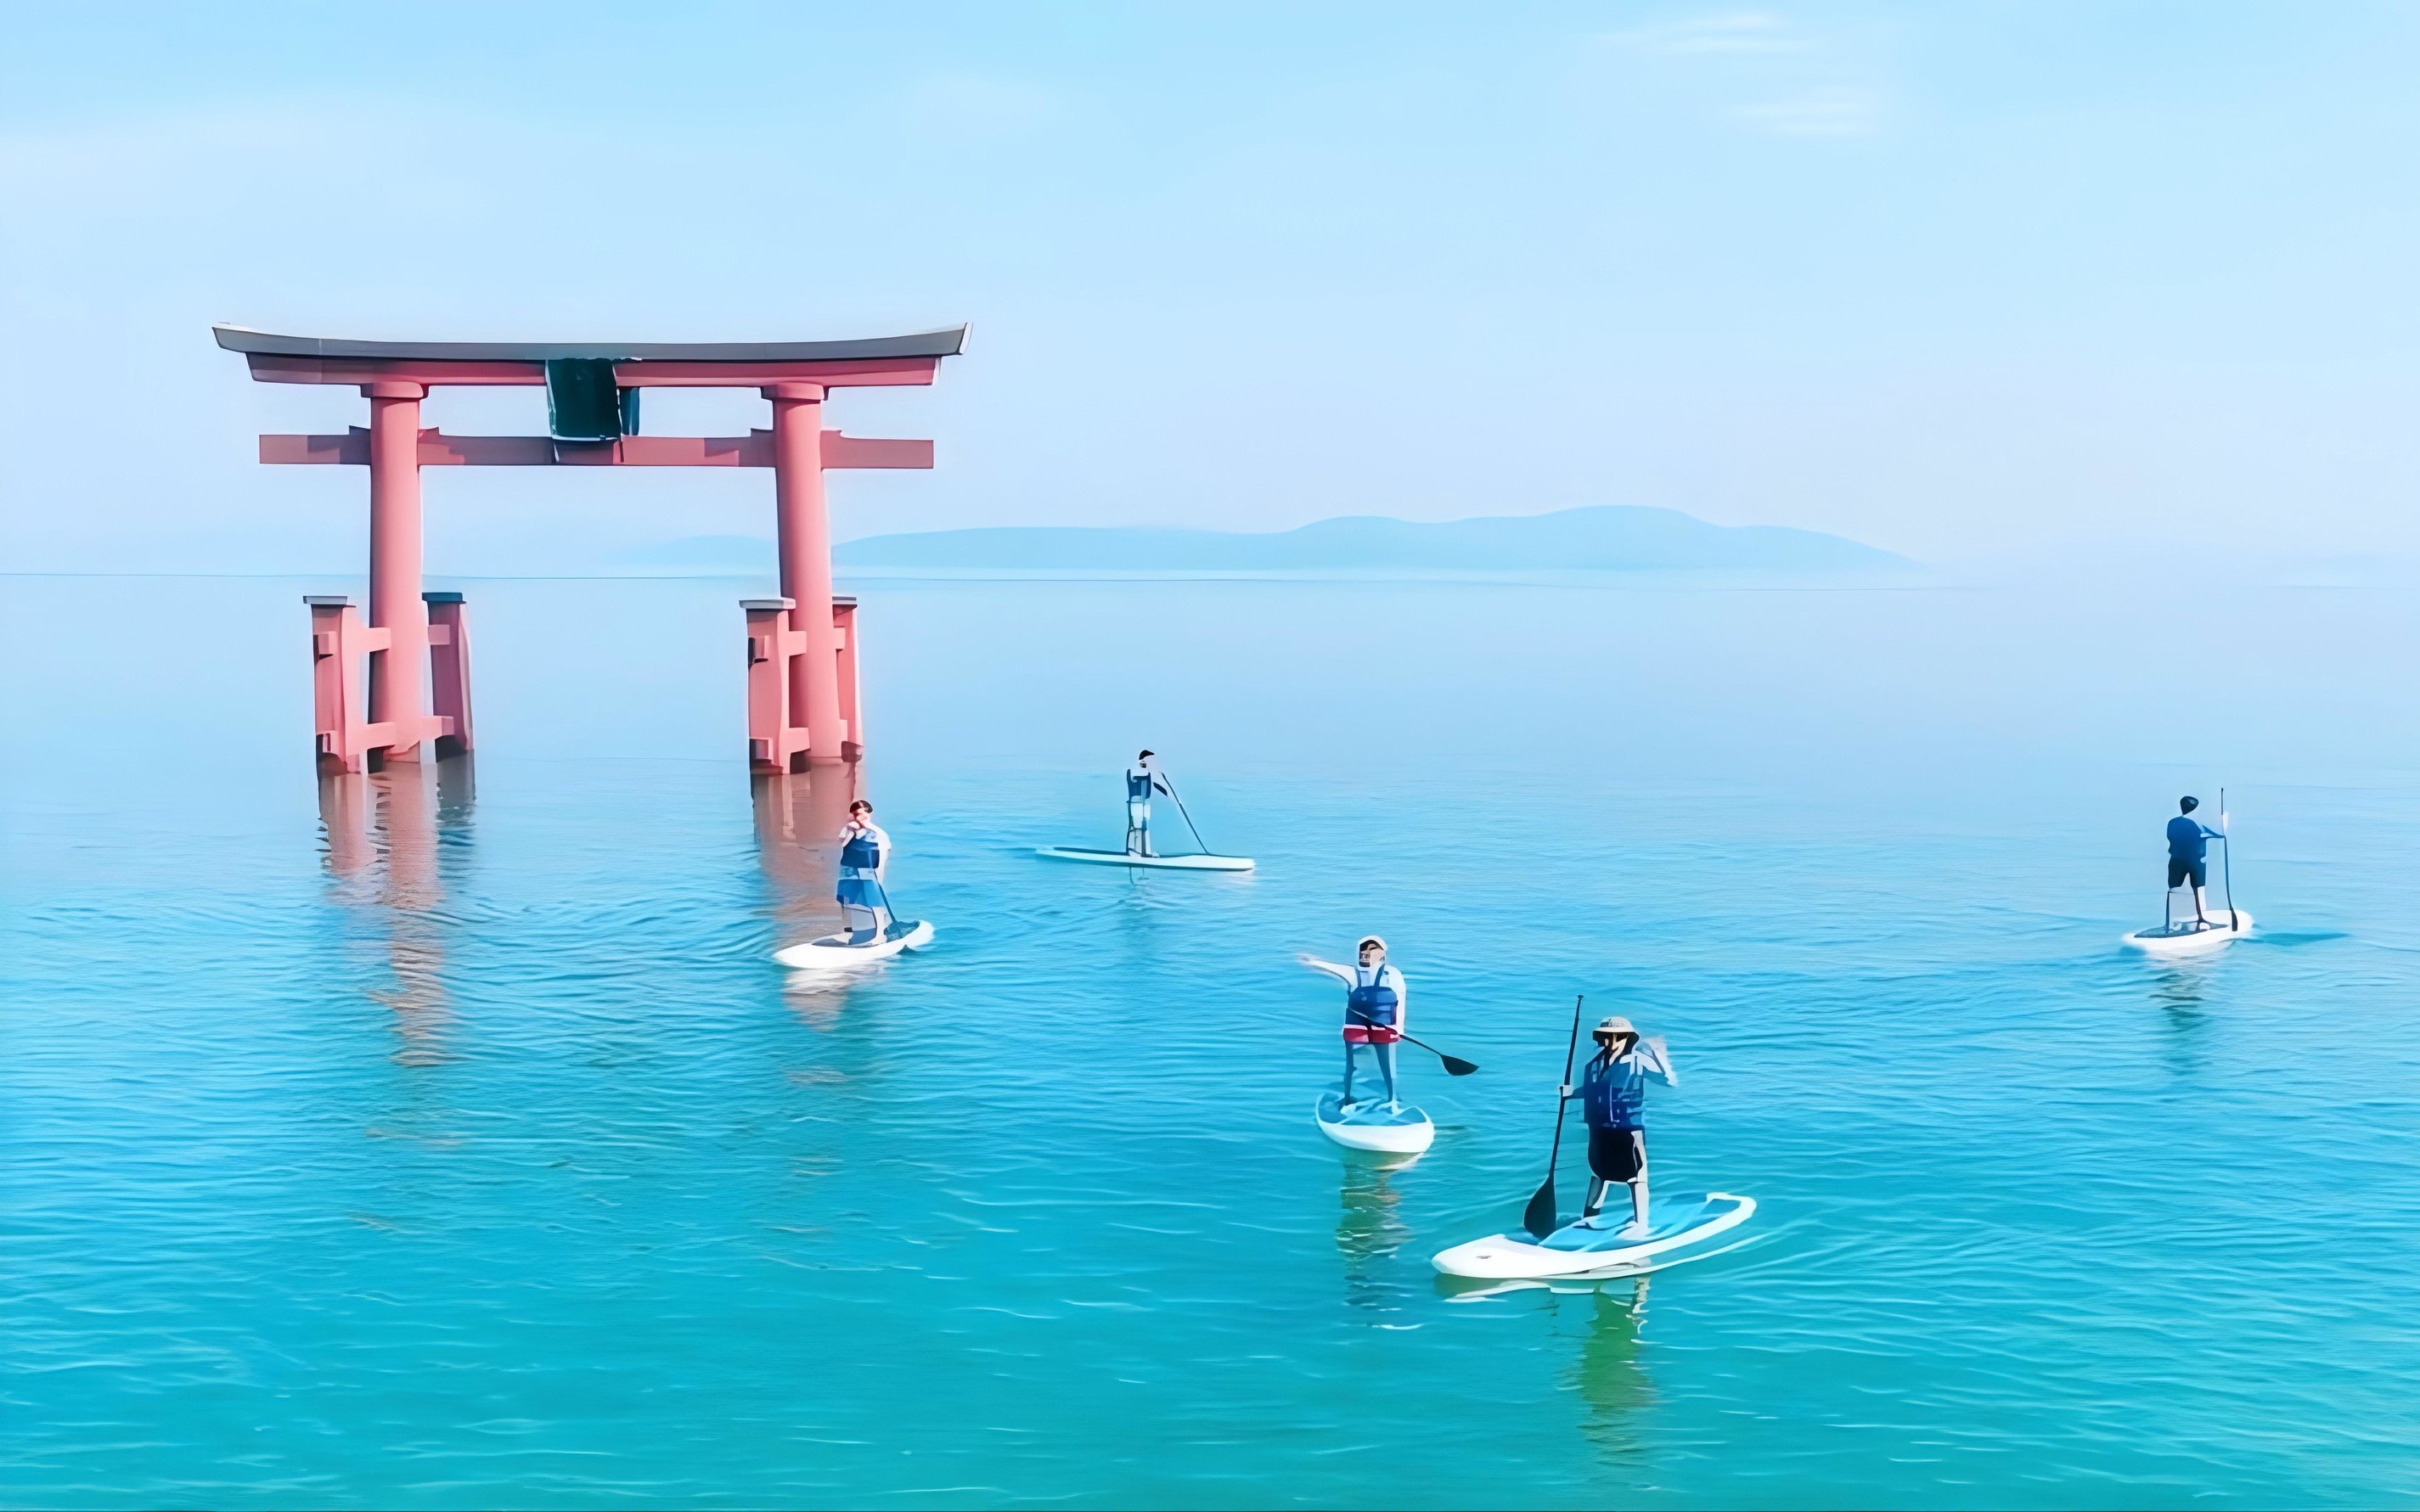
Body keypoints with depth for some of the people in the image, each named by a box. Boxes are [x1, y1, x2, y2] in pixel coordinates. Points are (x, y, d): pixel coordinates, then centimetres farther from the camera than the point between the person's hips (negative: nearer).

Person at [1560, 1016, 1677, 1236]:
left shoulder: (1638, 1059, -13)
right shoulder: (1595, 1061, 2)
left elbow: (1671, 1080, -17)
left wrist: (1660, 1056, -28)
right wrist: (1570, 1092, 6)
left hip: (1630, 1127, -6)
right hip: (1601, 1127, 6)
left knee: (1635, 1176, -1)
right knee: (1599, 1172, 19)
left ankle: (1640, 1224, 6)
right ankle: (1588, 1217, 31)